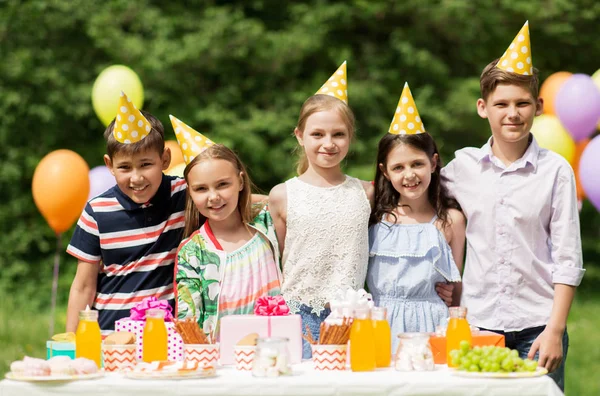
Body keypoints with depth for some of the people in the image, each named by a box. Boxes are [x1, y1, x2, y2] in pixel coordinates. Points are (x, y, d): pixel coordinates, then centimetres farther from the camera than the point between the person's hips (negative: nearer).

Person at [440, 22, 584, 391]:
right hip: (477, 322, 2)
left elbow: (568, 259, -1)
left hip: (537, 325, -1)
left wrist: (555, 329, -7)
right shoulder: (463, 166, 5)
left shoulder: (555, 170, 0)